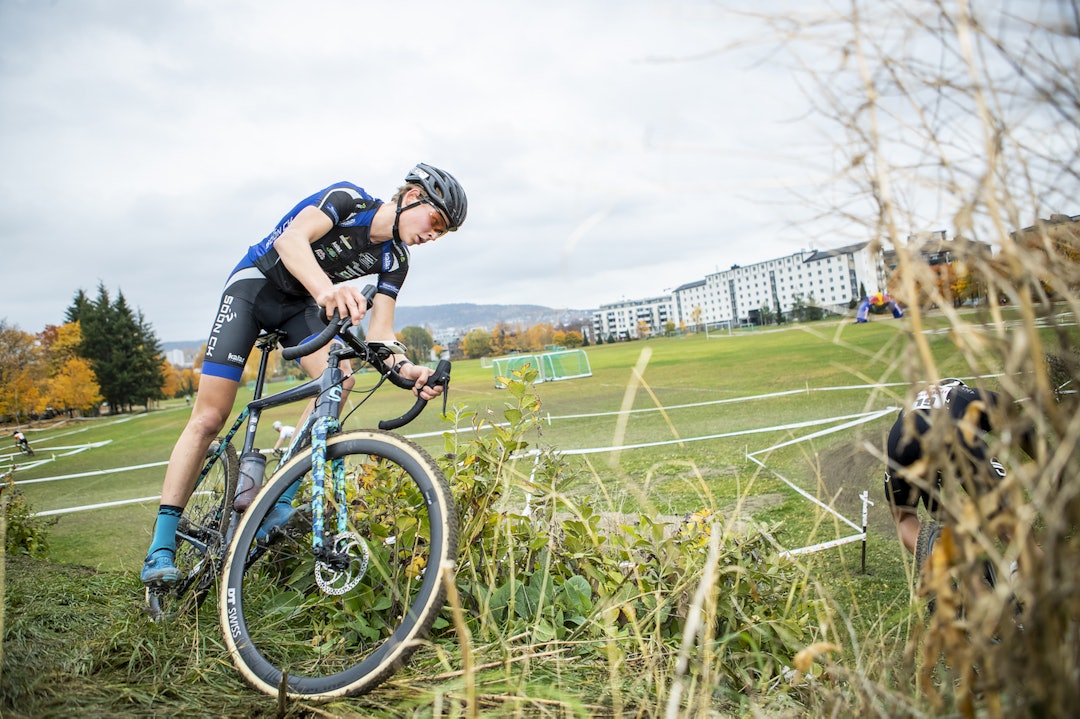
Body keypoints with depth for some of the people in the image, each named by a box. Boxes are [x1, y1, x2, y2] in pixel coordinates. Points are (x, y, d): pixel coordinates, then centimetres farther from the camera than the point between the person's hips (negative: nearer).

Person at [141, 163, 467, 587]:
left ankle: (277, 504, -16)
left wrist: (406, 368, -36)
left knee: (340, 381, -24)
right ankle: (162, 547, -3)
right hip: (254, 285, -5)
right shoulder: (347, 199, -21)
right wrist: (326, 289, -59)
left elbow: (379, 333, -14)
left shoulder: (394, 260, -7)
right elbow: (290, 239, -39)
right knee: (209, 418, -11)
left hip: (302, 306, 5)